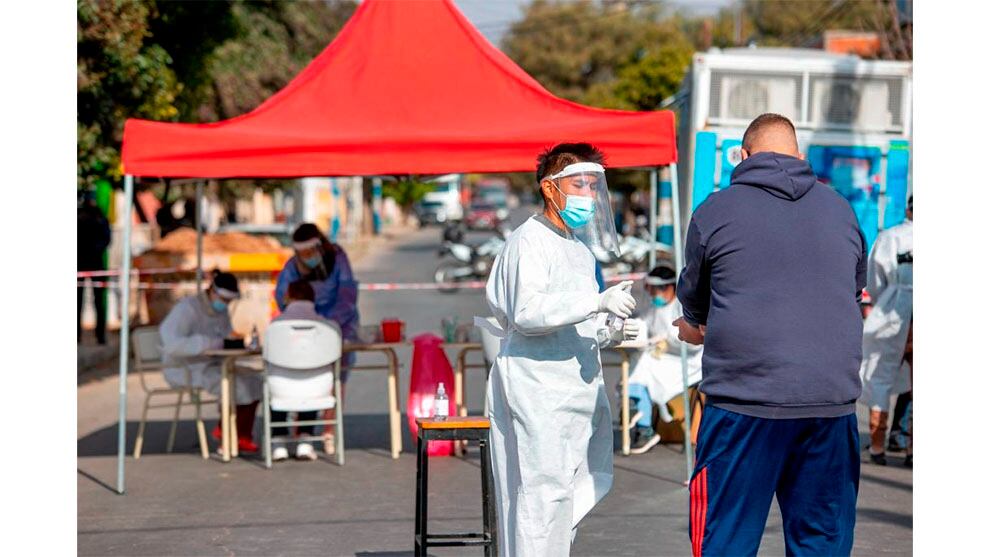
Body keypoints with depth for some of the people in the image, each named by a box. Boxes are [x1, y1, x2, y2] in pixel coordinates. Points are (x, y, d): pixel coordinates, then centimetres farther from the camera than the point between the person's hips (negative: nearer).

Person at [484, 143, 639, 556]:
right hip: (536, 392, -9)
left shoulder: (580, 250, 24)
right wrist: (598, 301, -27)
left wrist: (606, 335, 8)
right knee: (543, 492, -13)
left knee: (571, 495, 10)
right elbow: (527, 313, -21)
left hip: (576, 390, 9)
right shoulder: (529, 241, -6)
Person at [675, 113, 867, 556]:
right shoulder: (841, 209, 9)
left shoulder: (715, 211, 1)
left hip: (744, 400, -3)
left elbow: (692, 298, 16)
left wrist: (697, 329, 39)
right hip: (833, 401, 3)